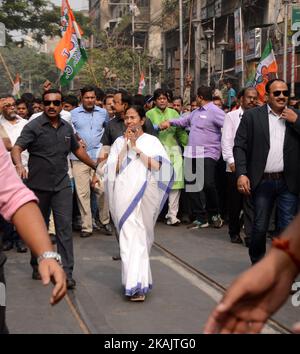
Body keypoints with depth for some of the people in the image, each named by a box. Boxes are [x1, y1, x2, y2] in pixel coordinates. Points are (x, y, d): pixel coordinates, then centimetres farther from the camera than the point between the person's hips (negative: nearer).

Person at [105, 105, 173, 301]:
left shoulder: (152, 141, 8)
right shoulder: (120, 142, 14)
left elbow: (156, 166, -5)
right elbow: (114, 168, 4)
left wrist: (136, 147, -6)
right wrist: (126, 145, -2)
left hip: (145, 193, -1)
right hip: (124, 193, 1)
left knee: (142, 235, 2)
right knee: (130, 235, -4)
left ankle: (136, 284, 7)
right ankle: (138, 284, 0)